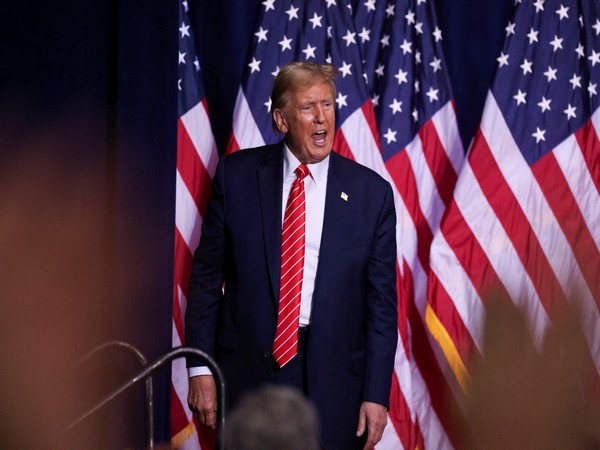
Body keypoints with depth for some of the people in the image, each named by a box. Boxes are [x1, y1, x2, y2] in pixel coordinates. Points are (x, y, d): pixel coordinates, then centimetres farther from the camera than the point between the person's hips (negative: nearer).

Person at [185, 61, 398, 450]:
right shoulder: (237, 174, 1)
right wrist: (200, 368, -1)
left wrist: (376, 394, -3)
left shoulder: (371, 191, 0)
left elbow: (382, 300, 1)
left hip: (333, 378, 0)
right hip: (249, 370, 0)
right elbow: (207, 275, 4)